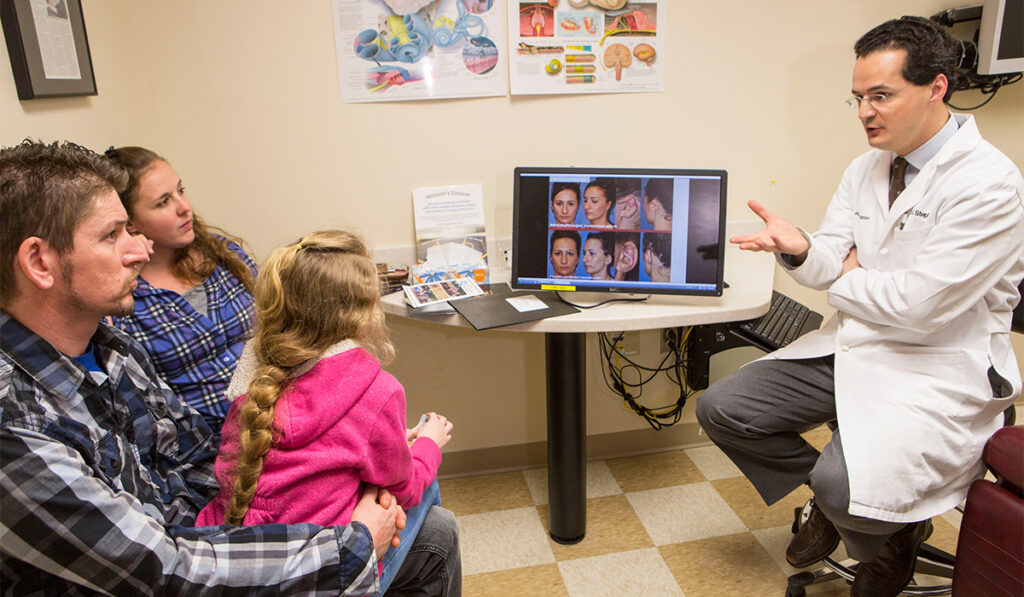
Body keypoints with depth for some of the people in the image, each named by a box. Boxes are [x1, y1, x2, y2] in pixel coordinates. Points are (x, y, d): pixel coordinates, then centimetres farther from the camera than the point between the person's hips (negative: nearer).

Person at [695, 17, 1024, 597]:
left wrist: (848, 277, -6)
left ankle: (891, 540, 11)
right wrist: (800, 247, -21)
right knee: (721, 409, -3)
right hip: (852, 346, 8)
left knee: (842, 482, -29)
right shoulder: (868, 167, 7)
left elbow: (920, 304, -23)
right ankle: (838, 501, 18)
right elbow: (831, 261, 2)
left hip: (940, 370, -7)